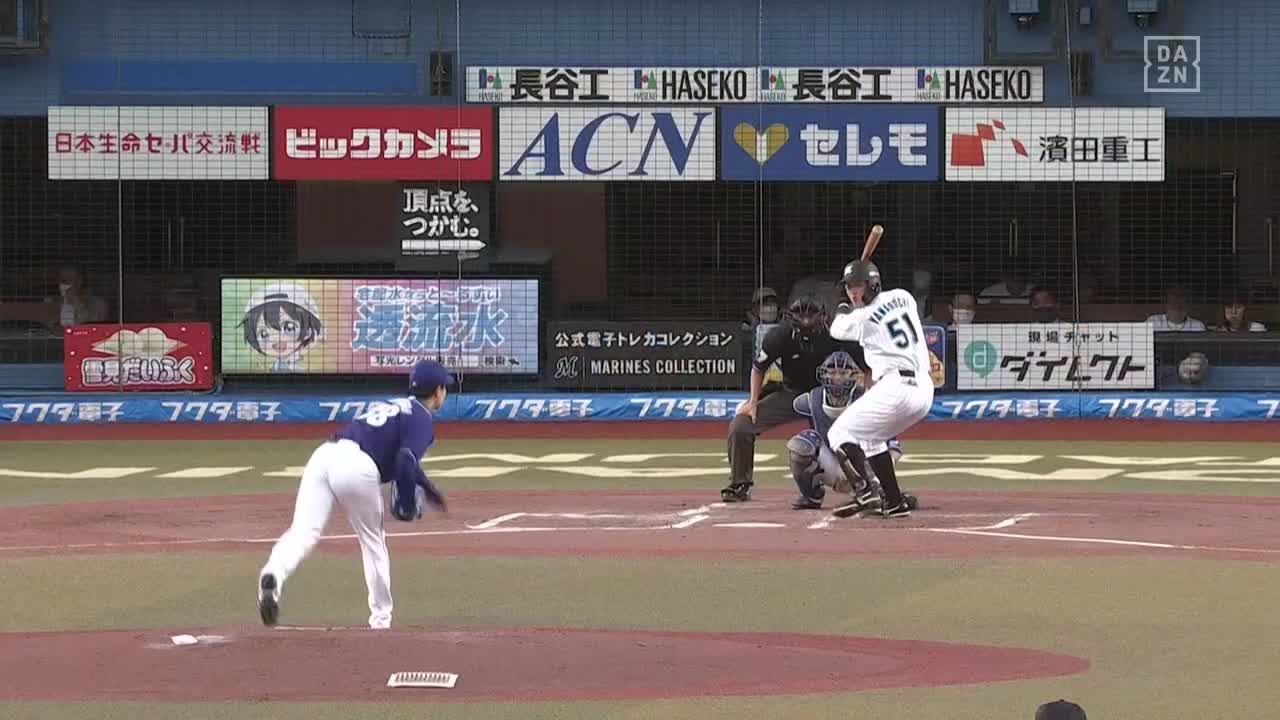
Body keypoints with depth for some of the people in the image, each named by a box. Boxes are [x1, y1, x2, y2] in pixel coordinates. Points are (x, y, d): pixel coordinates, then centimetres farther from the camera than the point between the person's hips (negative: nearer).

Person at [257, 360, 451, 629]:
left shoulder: (390, 405, 34)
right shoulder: (423, 419, 8)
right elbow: (406, 461, -9)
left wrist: (424, 486, 52)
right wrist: (408, 505, -1)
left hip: (323, 455, 5)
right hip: (357, 467, -5)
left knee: (304, 532, -12)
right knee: (373, 541, 17)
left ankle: (274, 574, -41)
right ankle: (380, 618, 25)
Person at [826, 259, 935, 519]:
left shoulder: (863, 318, -6)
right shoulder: (904, 297, 12)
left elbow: (836, 329, 15)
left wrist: (845, 310, 34)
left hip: (895, 388, -8)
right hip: (924, 390, 8)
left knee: (839, 433, 1)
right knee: (871, 437, 25)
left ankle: (865, 490, -21)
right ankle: (894, 502, 17)